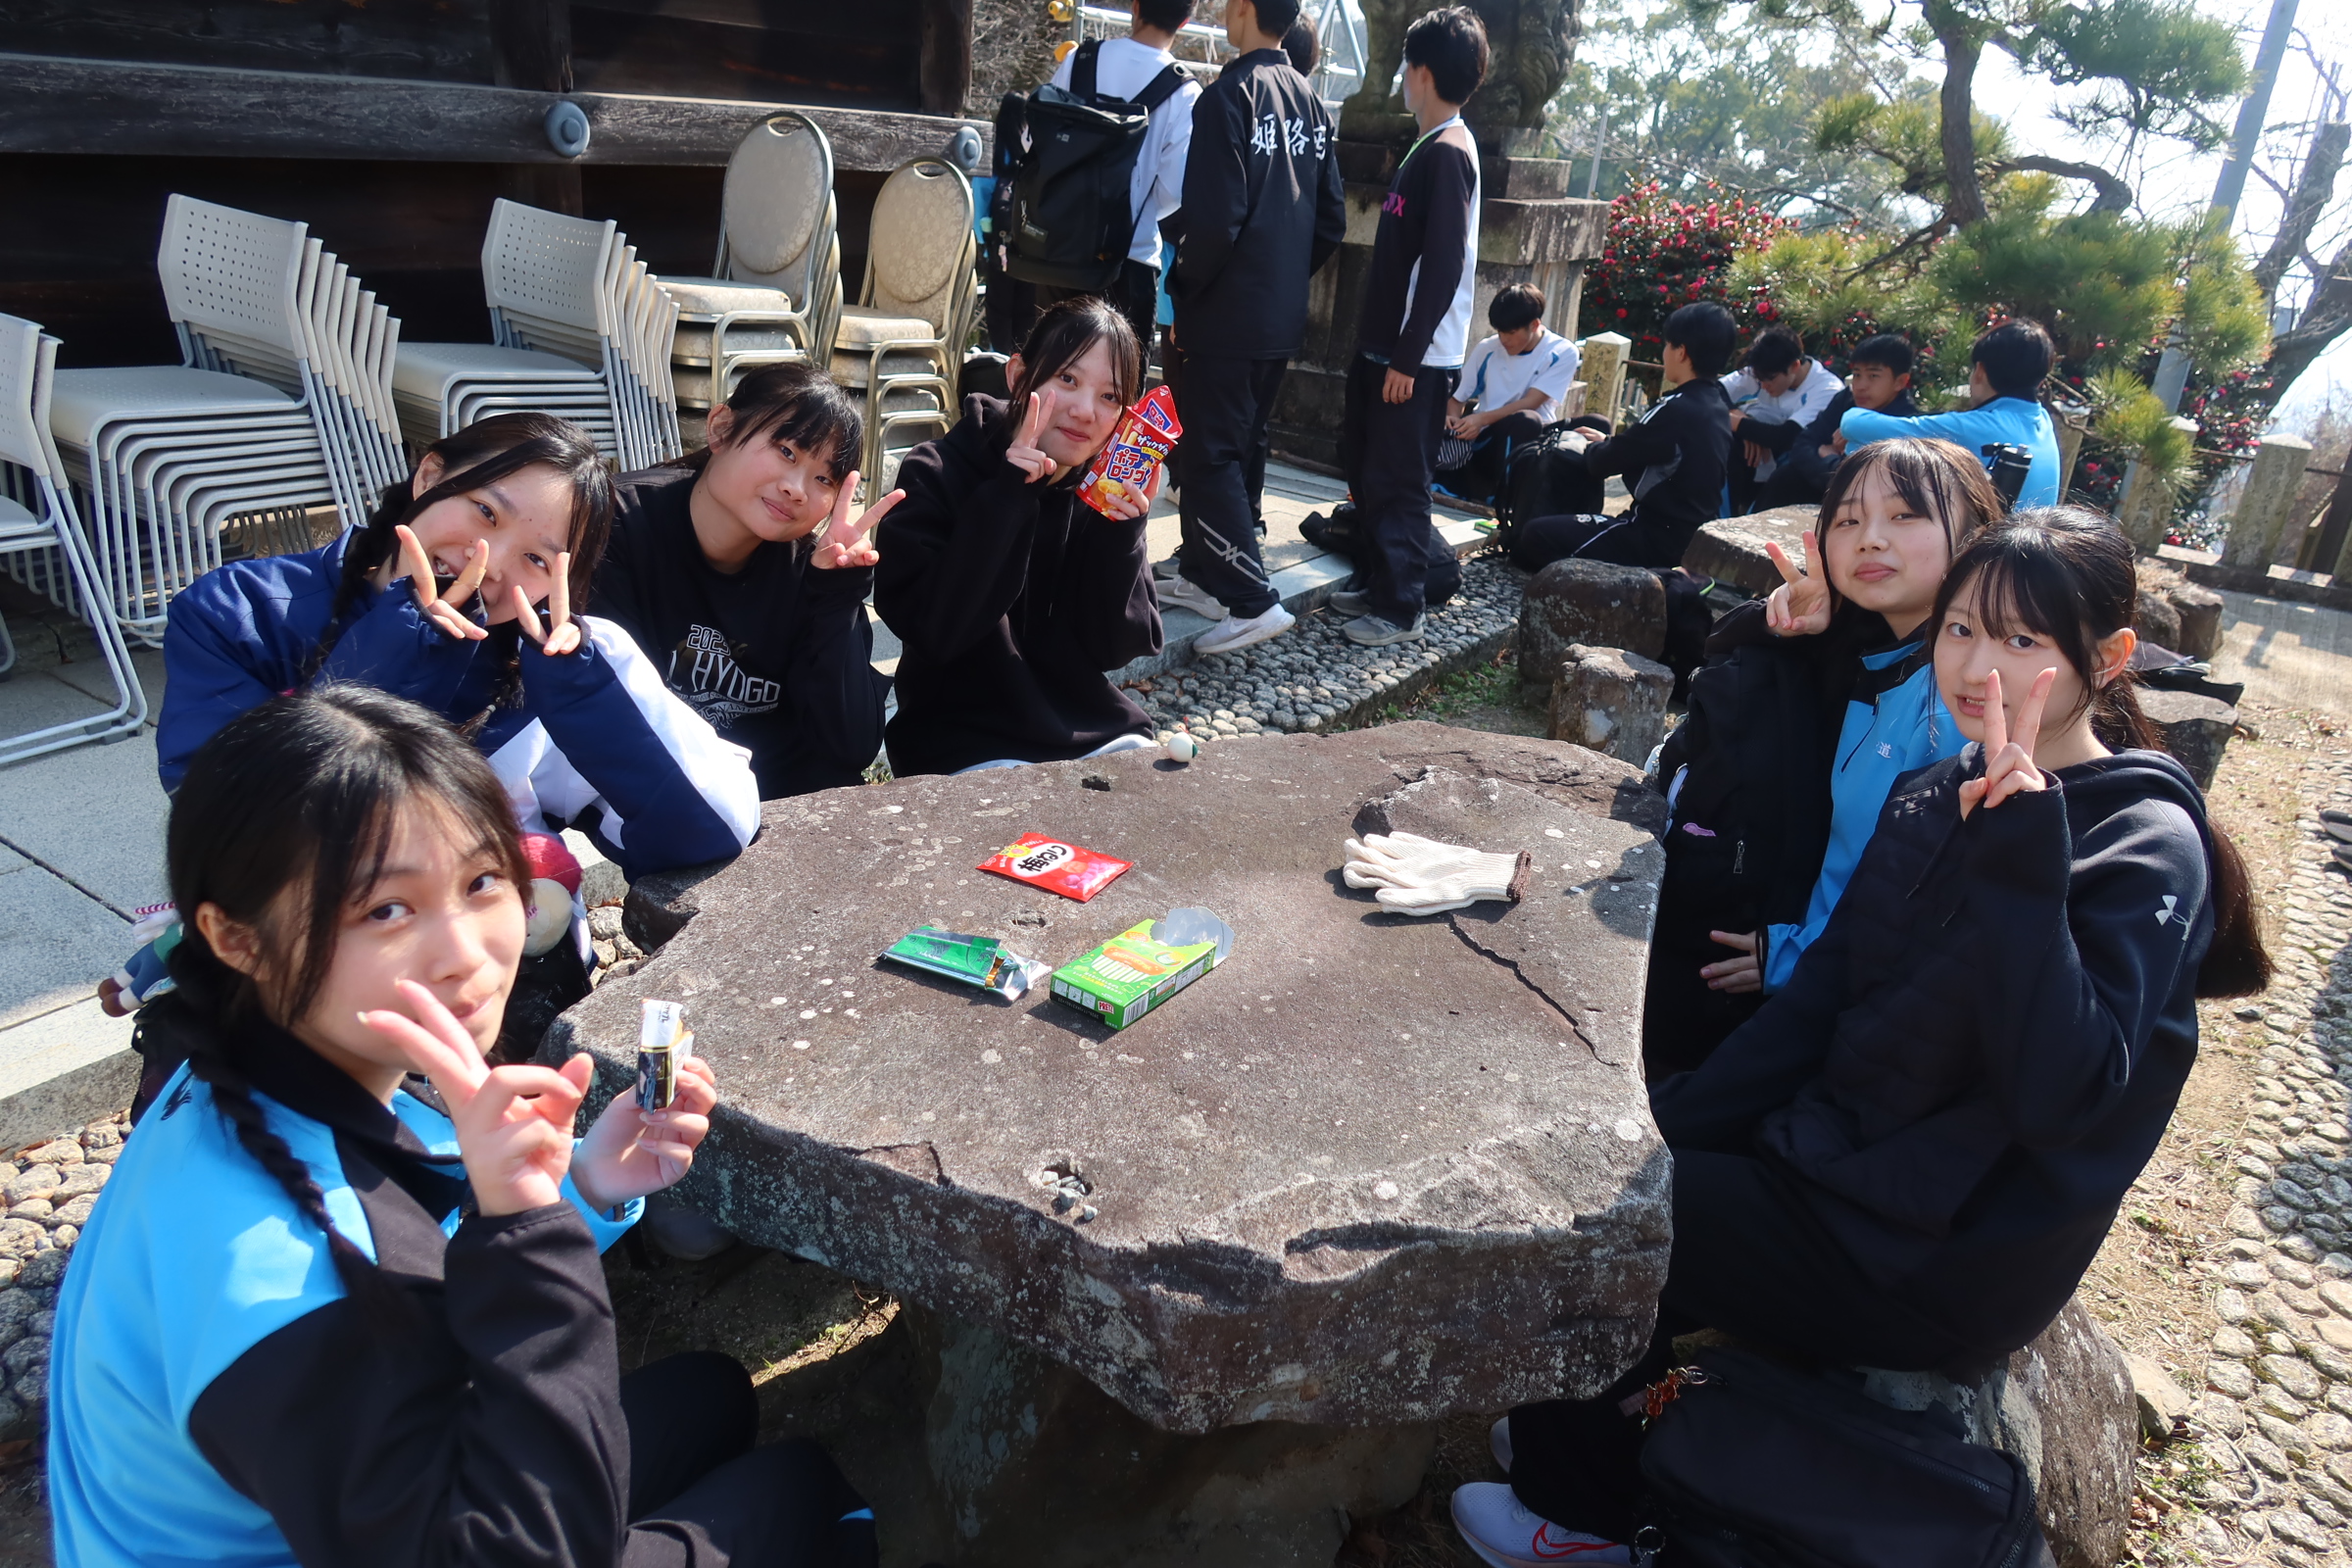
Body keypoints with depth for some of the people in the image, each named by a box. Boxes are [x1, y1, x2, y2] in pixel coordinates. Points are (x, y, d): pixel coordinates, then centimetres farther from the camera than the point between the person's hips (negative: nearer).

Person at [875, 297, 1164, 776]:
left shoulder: (1106, 492, 0)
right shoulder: (936, 475, -10)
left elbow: (1114, 647, -3)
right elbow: (935, 632, -22)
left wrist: (1121, 536, -19)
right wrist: (1006, 500, -27)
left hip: (1094, 732, 5)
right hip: (967, 748, -4)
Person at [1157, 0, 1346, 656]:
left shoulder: (1229, 97, -13)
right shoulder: (1310, 103, 10)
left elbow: (1214, 220, -20)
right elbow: (1331, 221, 12)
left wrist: (1181, 291, -6)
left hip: (1228, 316, -8)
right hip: (1283, 319, 8)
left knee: (1211, 456, -3)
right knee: (1233, 449, 16)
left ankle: (1252, 602, -7)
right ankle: (1201, 576, 26)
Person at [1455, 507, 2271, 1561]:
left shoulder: (2145, 848, -17)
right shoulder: (1937, 795, 4)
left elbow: (2062, 1093, -29)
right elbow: (1820, 997, 4)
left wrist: (2024, 857, -34)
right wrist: (1665, 1127, -1)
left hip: (1949, 1256, -7)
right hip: (1841, 1157, 7)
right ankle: (1578, 1415, 22)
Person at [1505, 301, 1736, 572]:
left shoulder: (1677, 410, -21)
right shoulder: (1717, 405, 8)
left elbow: (1603, 462, -12)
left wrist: (1586, 448, 8)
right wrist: (1605, 442, 22)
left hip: (1657, 541, -10)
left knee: (1535, 536, -17)